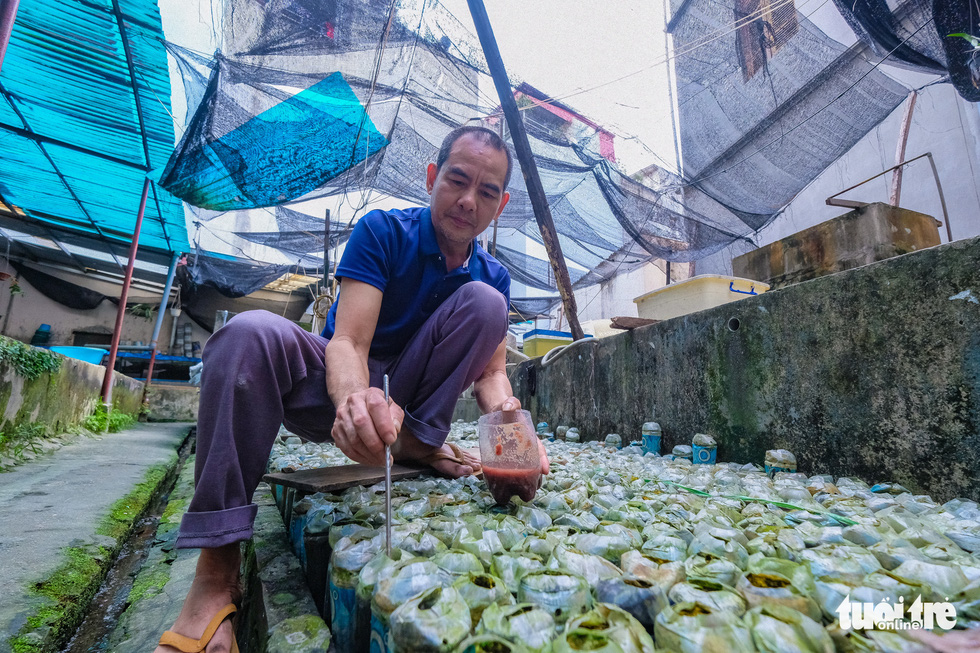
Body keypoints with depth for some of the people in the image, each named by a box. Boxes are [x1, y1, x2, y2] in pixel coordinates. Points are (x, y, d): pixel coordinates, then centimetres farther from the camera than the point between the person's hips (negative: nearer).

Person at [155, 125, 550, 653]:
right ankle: (215, 572, -28)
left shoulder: (493, 276, -2)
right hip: (336, 389, -1)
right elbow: (348, 342, -24)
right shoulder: (382, 231, -13)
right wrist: (354, 399, -47)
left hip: (402, 395, 2)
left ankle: (417, 442, -14)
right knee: (251, 332, -32)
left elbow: (491, 371, -7)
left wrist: (506, 419, -31)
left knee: (484, 301, -16)